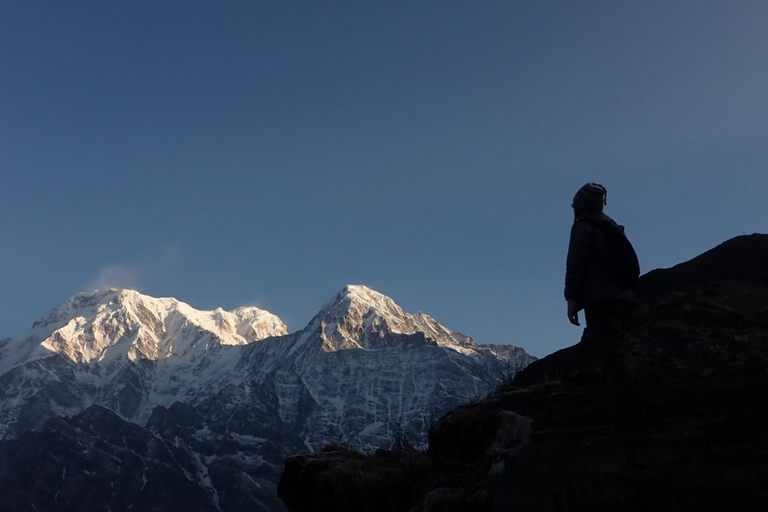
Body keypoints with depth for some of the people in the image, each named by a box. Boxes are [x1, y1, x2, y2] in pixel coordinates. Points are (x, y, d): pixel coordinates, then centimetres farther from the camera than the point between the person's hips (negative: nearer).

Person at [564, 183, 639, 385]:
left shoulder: (583, 227, 1)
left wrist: (571, 298, -10)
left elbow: (575, 264, -10)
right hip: (625, 297, 9)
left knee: (610, 352, -14)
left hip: (601, 300, -8)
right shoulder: (613, 228, 25)